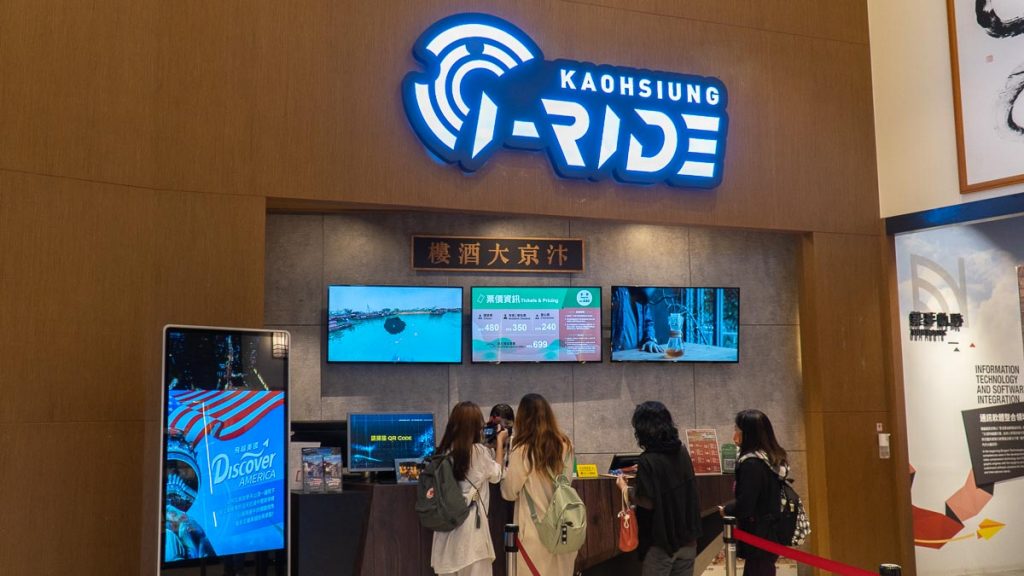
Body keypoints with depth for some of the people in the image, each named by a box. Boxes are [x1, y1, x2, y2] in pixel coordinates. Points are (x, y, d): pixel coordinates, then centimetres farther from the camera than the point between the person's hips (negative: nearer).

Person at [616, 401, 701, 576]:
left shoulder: (648, 460, -19)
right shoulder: (682, 452, 2)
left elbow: (647, 502, -19)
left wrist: (625, 489, -3)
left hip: (662, 538, -6)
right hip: (687, 534, 6)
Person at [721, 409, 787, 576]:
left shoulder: (751, 463, -21)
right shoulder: (773, 458, 7)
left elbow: (744, 506, -21)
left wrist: (726, 510, -4)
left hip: (759, 536, -9)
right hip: (772, 531, 9)